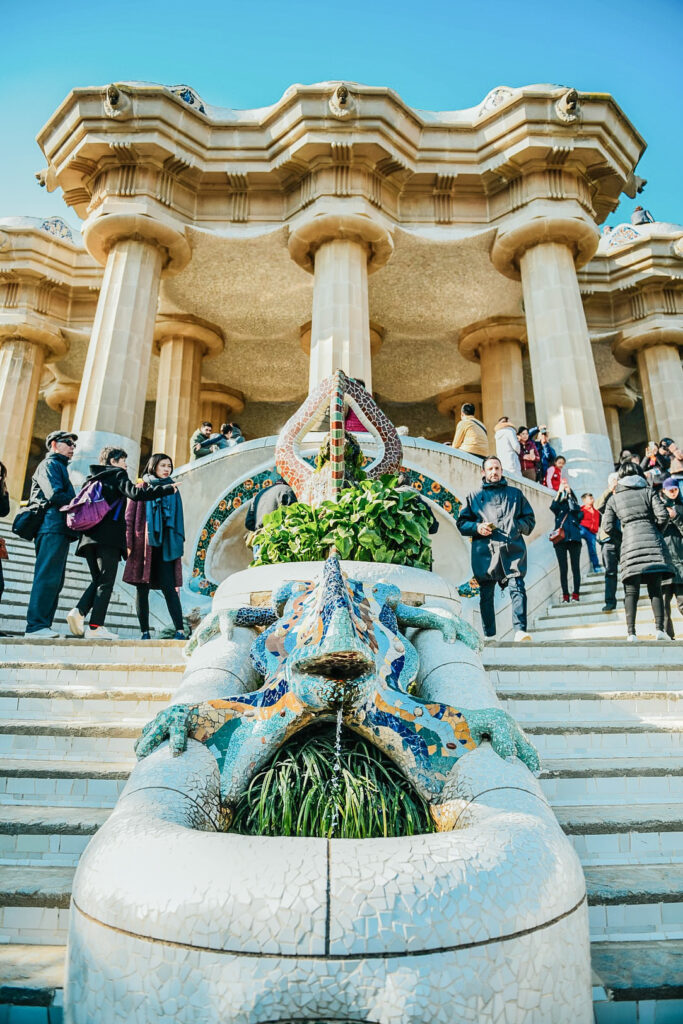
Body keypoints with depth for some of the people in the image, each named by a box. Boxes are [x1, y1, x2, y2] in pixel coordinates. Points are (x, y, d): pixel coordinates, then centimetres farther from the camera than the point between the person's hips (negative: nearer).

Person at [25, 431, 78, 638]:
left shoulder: (60, 467, 29)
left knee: (54, 580, 6)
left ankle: (43, 625, 7)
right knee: (47, 577, -13)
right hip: (52, 529, -10)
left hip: (60, 530, 10)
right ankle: (36, 625, -14)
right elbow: (55, 495, -15)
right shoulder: (49, 465, 0)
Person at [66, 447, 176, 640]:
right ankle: (96, 626, -8)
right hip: (109, 537, -7)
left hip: (90, 535, 7)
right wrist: (168, 488, -13)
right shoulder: (118, 474, 1)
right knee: (106, 582, -5)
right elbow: (136, 493, -15)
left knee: (98, 580, 13)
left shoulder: (90, 478, 22)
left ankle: (79, 612, -7)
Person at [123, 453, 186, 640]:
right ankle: (145, 632, 8)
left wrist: (180, 543, 9)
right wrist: (129, 543, -7)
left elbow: (178, 519, 18)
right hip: (143, 544, -1)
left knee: (169, 588, -7)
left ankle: (180, 631, -11)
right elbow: (129, 517, 2)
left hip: (165, 546, 1)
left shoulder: (172, 490, 15)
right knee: (142, 590, 2)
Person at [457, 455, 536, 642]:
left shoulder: (515, 494, 20)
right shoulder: (474, 496, 19)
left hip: (513, 550, 0)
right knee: (486, 594, 2)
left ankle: (520, 630, -17)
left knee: (517, 588, -15)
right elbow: (461, 523, 15)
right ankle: (489, 635, 10)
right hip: (485, 552, 1)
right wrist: (477, 527, -5)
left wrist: (517, 525, -2)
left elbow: (530, 519, 19)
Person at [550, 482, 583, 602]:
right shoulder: (558, 507, 15)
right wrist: (559, 492, -8)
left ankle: (576, 593, -2)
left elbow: (574, 508, -8)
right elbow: (552, 506, -6)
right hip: (560, 540, 0)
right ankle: (565, 594, -2)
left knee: (575, 567, -3)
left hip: (574, 539, 0)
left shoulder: (575, 505, 14)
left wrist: (568, 493, -2)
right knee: (563, 569, -2)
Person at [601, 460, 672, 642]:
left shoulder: (614, 498, 12)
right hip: (652, 540, 0)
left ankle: (631, 632, -6)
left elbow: (607, 527, 7)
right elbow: (662, 516, 0)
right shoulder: (648, 491, 10)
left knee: (631, 592, 1)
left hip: (630, 542, 0)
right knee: (655, 589, 4)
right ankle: (659, 629, -3)